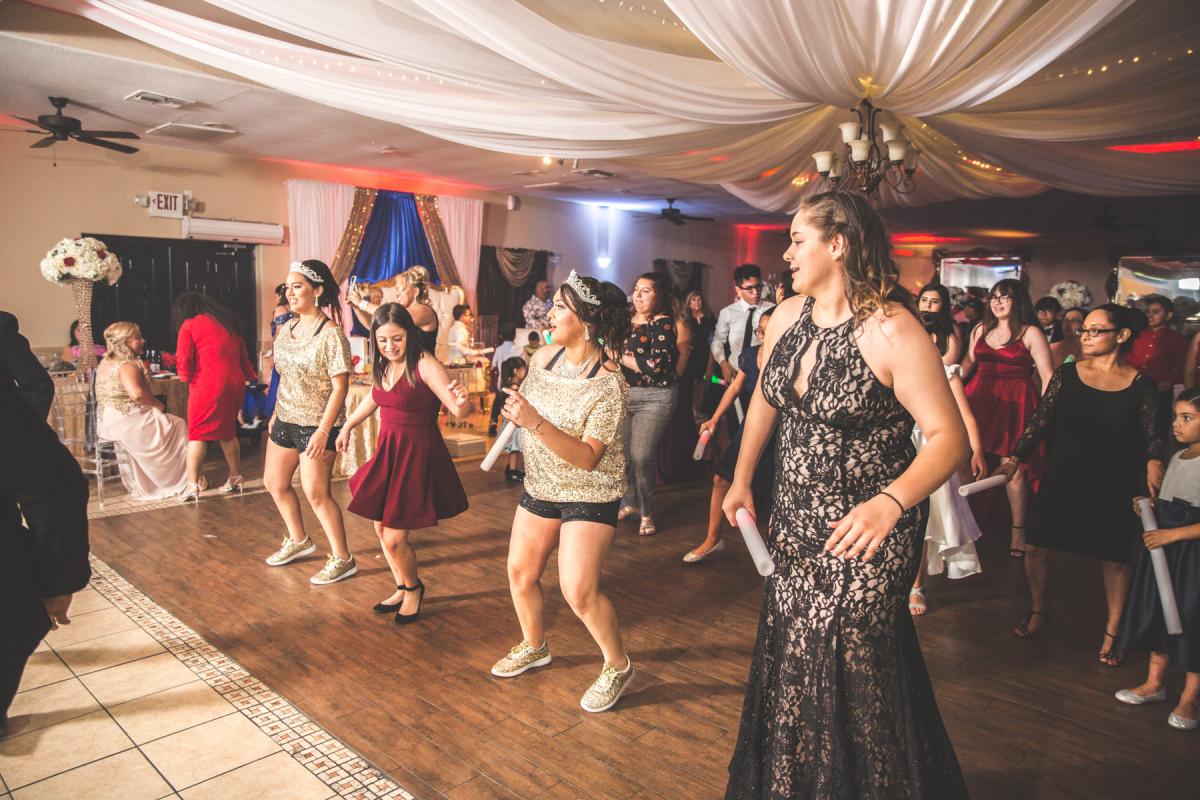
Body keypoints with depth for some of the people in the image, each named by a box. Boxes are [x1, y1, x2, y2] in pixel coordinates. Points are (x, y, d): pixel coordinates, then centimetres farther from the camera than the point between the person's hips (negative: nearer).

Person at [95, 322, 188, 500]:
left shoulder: (105, 362, 15)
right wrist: (157, 404, -16)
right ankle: (178, 480, 8)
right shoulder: (128, 364, -16)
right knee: (177, 427, 4)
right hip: (127, 421, -10)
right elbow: (136, 393, -31)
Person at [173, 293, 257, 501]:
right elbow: (243, 357, 21)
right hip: (235, 383, 6)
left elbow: (184, 361, -5)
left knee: (197, 435, 1)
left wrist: (187, 377, 14)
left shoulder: (189, 325, 0)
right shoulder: (228, 322, 17)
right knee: (227, 432, 18)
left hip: (207, 386, -6)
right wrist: (251, 376, 35)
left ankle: (193, 484, -2)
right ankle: (236, 477, 23)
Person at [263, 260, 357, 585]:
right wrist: (276, 413, 17)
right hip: (285, 420, 8)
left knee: (315, 492, -7)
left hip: (316, 425, -8)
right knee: (274, 482, 17)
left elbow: (340, 386, -20)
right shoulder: (287, 329, 5)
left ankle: (342, 559, 7)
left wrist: (324, 430, -23)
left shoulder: (331, 334, -19)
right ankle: (298, 540, 38)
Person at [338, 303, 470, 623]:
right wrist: (348, 426, 31)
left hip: (417, 456, -7)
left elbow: (459, 411, -27)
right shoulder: (384, 366, 3)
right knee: (381, 527, 15)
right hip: (387, 452, 7)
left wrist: (460, 400, -49)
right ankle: (402, 590, 38)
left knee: (394, 538, -4)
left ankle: (414, 588, 26)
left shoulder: (424, 364, -19)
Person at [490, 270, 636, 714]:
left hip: (590, 496, -7)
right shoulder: (544, 357, -3)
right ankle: (534, 646, 40)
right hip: (541, 487, 7)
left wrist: (535, 422, -38)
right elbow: (525, 410, 16)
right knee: (520, 572, 14)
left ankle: (618, 665, 14)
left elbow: (587, 458, -29)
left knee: (578, 591, -12)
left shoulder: (608, 384, -23)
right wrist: (514, 411, -6)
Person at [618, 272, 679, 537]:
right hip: (623, 393, 6)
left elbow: (657, 365, -21)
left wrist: (623, 357, -10)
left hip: (655, 396, -6)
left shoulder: (663, 324, -10)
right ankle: (630, 502, 28)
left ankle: (647, 512, 12)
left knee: (641, 456, -7)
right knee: (622, 452, 6)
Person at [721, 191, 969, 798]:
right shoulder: (786, 317, 2)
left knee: (842, 663, 2)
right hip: (795, 521, 7)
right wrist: (741, 479, 15)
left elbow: (948, 436, -20)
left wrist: (892, 501, -36)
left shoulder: (891, 330, -19)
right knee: (787, 657, 17)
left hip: (866, 532, -7)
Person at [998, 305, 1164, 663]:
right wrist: (1016, 457, -7)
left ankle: (1112, 632, 26)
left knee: (1114, 559, 7)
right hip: (1061, 481, 1)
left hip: (1114, 489, -1)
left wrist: (1153, 462, -19)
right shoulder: (1067, 375, -1)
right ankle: (1038, 611, 29)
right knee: (1035, 547, 3)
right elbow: (1039, 421, 0)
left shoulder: (1140, 384, -3)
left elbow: (1151, 436, 1)